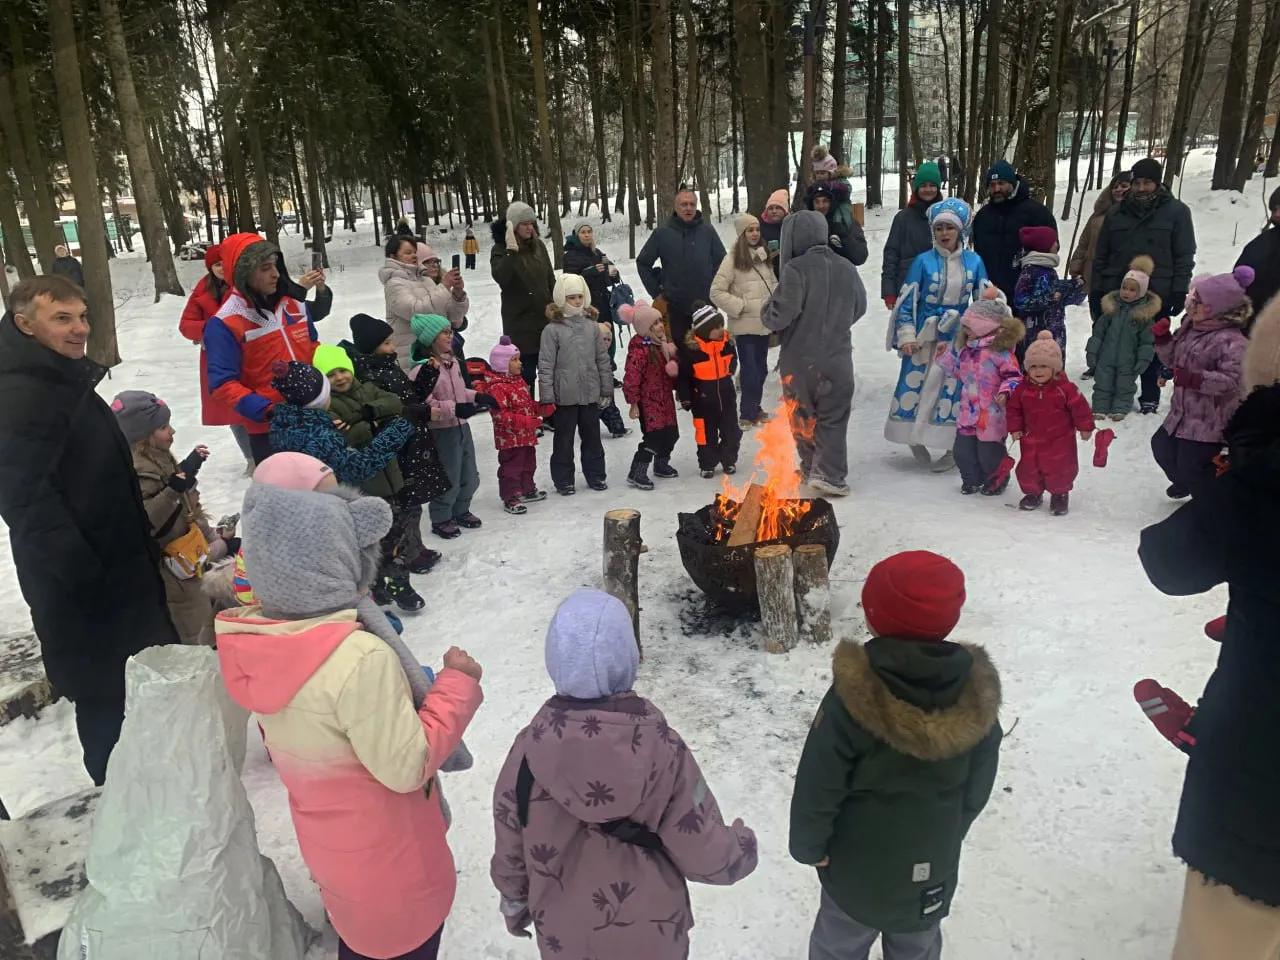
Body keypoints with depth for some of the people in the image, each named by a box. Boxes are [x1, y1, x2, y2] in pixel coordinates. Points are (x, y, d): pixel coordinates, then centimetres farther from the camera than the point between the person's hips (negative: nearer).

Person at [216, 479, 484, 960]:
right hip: (386, 854, -7)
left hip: (327, 840, 7)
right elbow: (407, 767, -29)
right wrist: (458, 685, -20)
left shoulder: (254, 646, -12)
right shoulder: (361, 659, -37)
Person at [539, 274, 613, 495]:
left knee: (592, 437, 15)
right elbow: (546, 366, -9)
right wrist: (547, 398, -12)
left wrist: (607, 390, 8)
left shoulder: (591, 325, 3)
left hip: (591, 394, 4)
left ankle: (596, 475, 29)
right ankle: (563, 481, 18)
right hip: (564, 396, -4)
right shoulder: (552, 329, -8)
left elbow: (603, 360, 8)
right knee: (564, 440, 7)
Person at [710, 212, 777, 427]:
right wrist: (739, 307, -14)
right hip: (744, 325, -6)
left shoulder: (764, 257, 8)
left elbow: (773, 284, 19)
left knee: (761, 369, 13)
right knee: (750, 370, -3)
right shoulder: (733, 259, -10)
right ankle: (748, 414, 8)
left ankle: (755, 408, 28)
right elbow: (716, 291, -13)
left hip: (763, 323, 6)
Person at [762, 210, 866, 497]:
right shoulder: (847, 268, 3)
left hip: (800, 360, -3)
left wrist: (766, 312, 1)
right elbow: (859, 308, 16)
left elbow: (780, 315, -21)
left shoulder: (796, 268, -16)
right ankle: (829, 474, 0)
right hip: (838, 358, 3)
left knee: (803, 416, 14)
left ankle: (811, 468, 24)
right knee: (833, 418, 8)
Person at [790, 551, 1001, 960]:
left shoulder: (854, 696, -31)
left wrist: (809, 845, -3)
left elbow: (818, 787, -20)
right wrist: (949, 834, 14)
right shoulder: (977, 694, -18)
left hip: (858, 864, -3)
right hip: (933, 864, 3)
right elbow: (977, 789, -3)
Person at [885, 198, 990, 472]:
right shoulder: (923, 261, -4)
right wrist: (907, 336, -9)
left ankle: (953, 448, 15)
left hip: (957, 337, 1)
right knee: (914, 386, 1)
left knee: (953, 391, 4)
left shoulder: (974, 262, 2)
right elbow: (906, 300, -3)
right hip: (923, 336, -1)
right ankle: (916, 439, 18)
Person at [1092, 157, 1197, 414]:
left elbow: (1185, 257, -1)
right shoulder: (1116, 213, 9)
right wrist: (1097, 290, 6)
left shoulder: (1176, 212, 1)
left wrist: (1179, 292, -8)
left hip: (1157, 296, -2)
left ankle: (1149, 398, 16)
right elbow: (1101, 255, 11)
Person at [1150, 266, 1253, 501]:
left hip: (1209, 421, -9)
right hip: (1182, 412, 9)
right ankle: (1184, 482, 53)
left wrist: (1194, 379, -33)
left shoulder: (1231, 341, -23)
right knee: (1161, 446, 25)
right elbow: (1172, 358, 16)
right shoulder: (1190, 327, 5)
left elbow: (1231, 379, -30)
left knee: (1192, 468, -5)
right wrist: (1162, 338, 1)